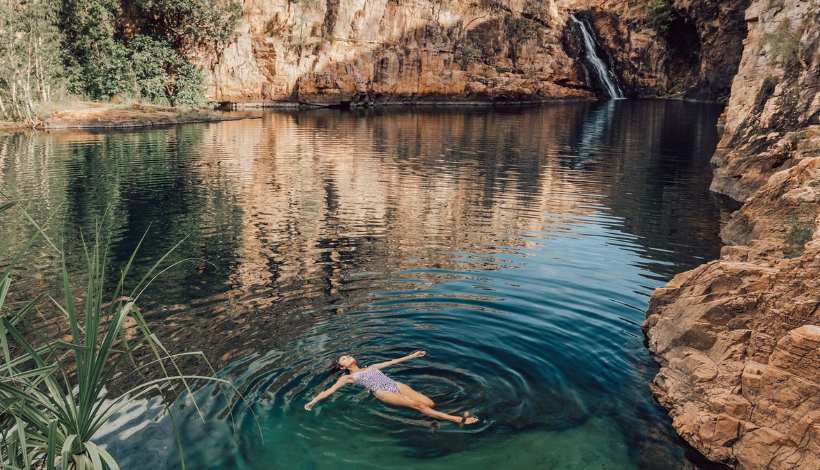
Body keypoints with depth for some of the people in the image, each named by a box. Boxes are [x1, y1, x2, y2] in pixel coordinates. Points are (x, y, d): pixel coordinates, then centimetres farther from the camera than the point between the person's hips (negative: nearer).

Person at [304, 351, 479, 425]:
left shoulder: (371, 367, 32)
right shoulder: (347, 377, 17)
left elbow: (393, 361, 33)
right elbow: (331, 390, 7)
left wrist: (412, 355, 32)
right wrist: (313, 401, -7)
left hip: (396, 385, 7)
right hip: (383, 393, -7)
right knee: (417, 405, -27)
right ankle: (457, 419, -35)